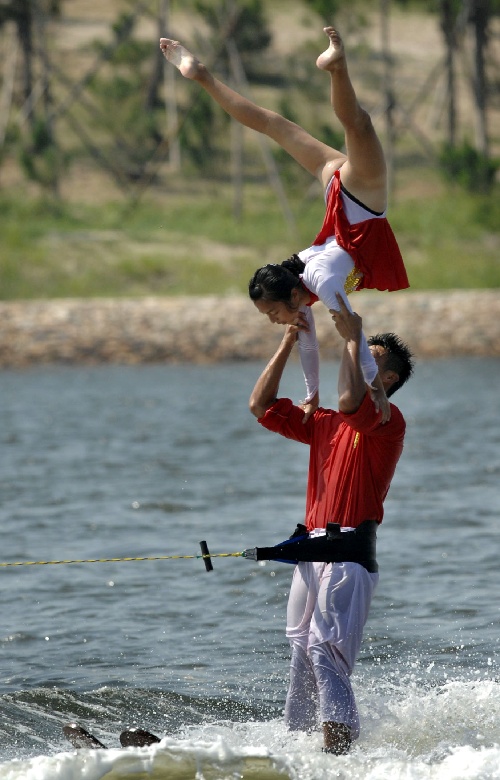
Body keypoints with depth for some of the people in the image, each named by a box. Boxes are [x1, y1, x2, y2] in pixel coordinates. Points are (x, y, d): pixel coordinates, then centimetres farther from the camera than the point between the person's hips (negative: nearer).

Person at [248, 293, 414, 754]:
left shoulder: (387, 419, -1)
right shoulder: (325, 424, 22)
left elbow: (350, 400, -23)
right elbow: (262, 406, 21)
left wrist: (352, 339, -13)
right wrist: (288, 343, 17)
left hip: (350, 551, -8)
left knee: (325, 650, -19)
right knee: (302, 653, 6)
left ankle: (338, 753, -23)